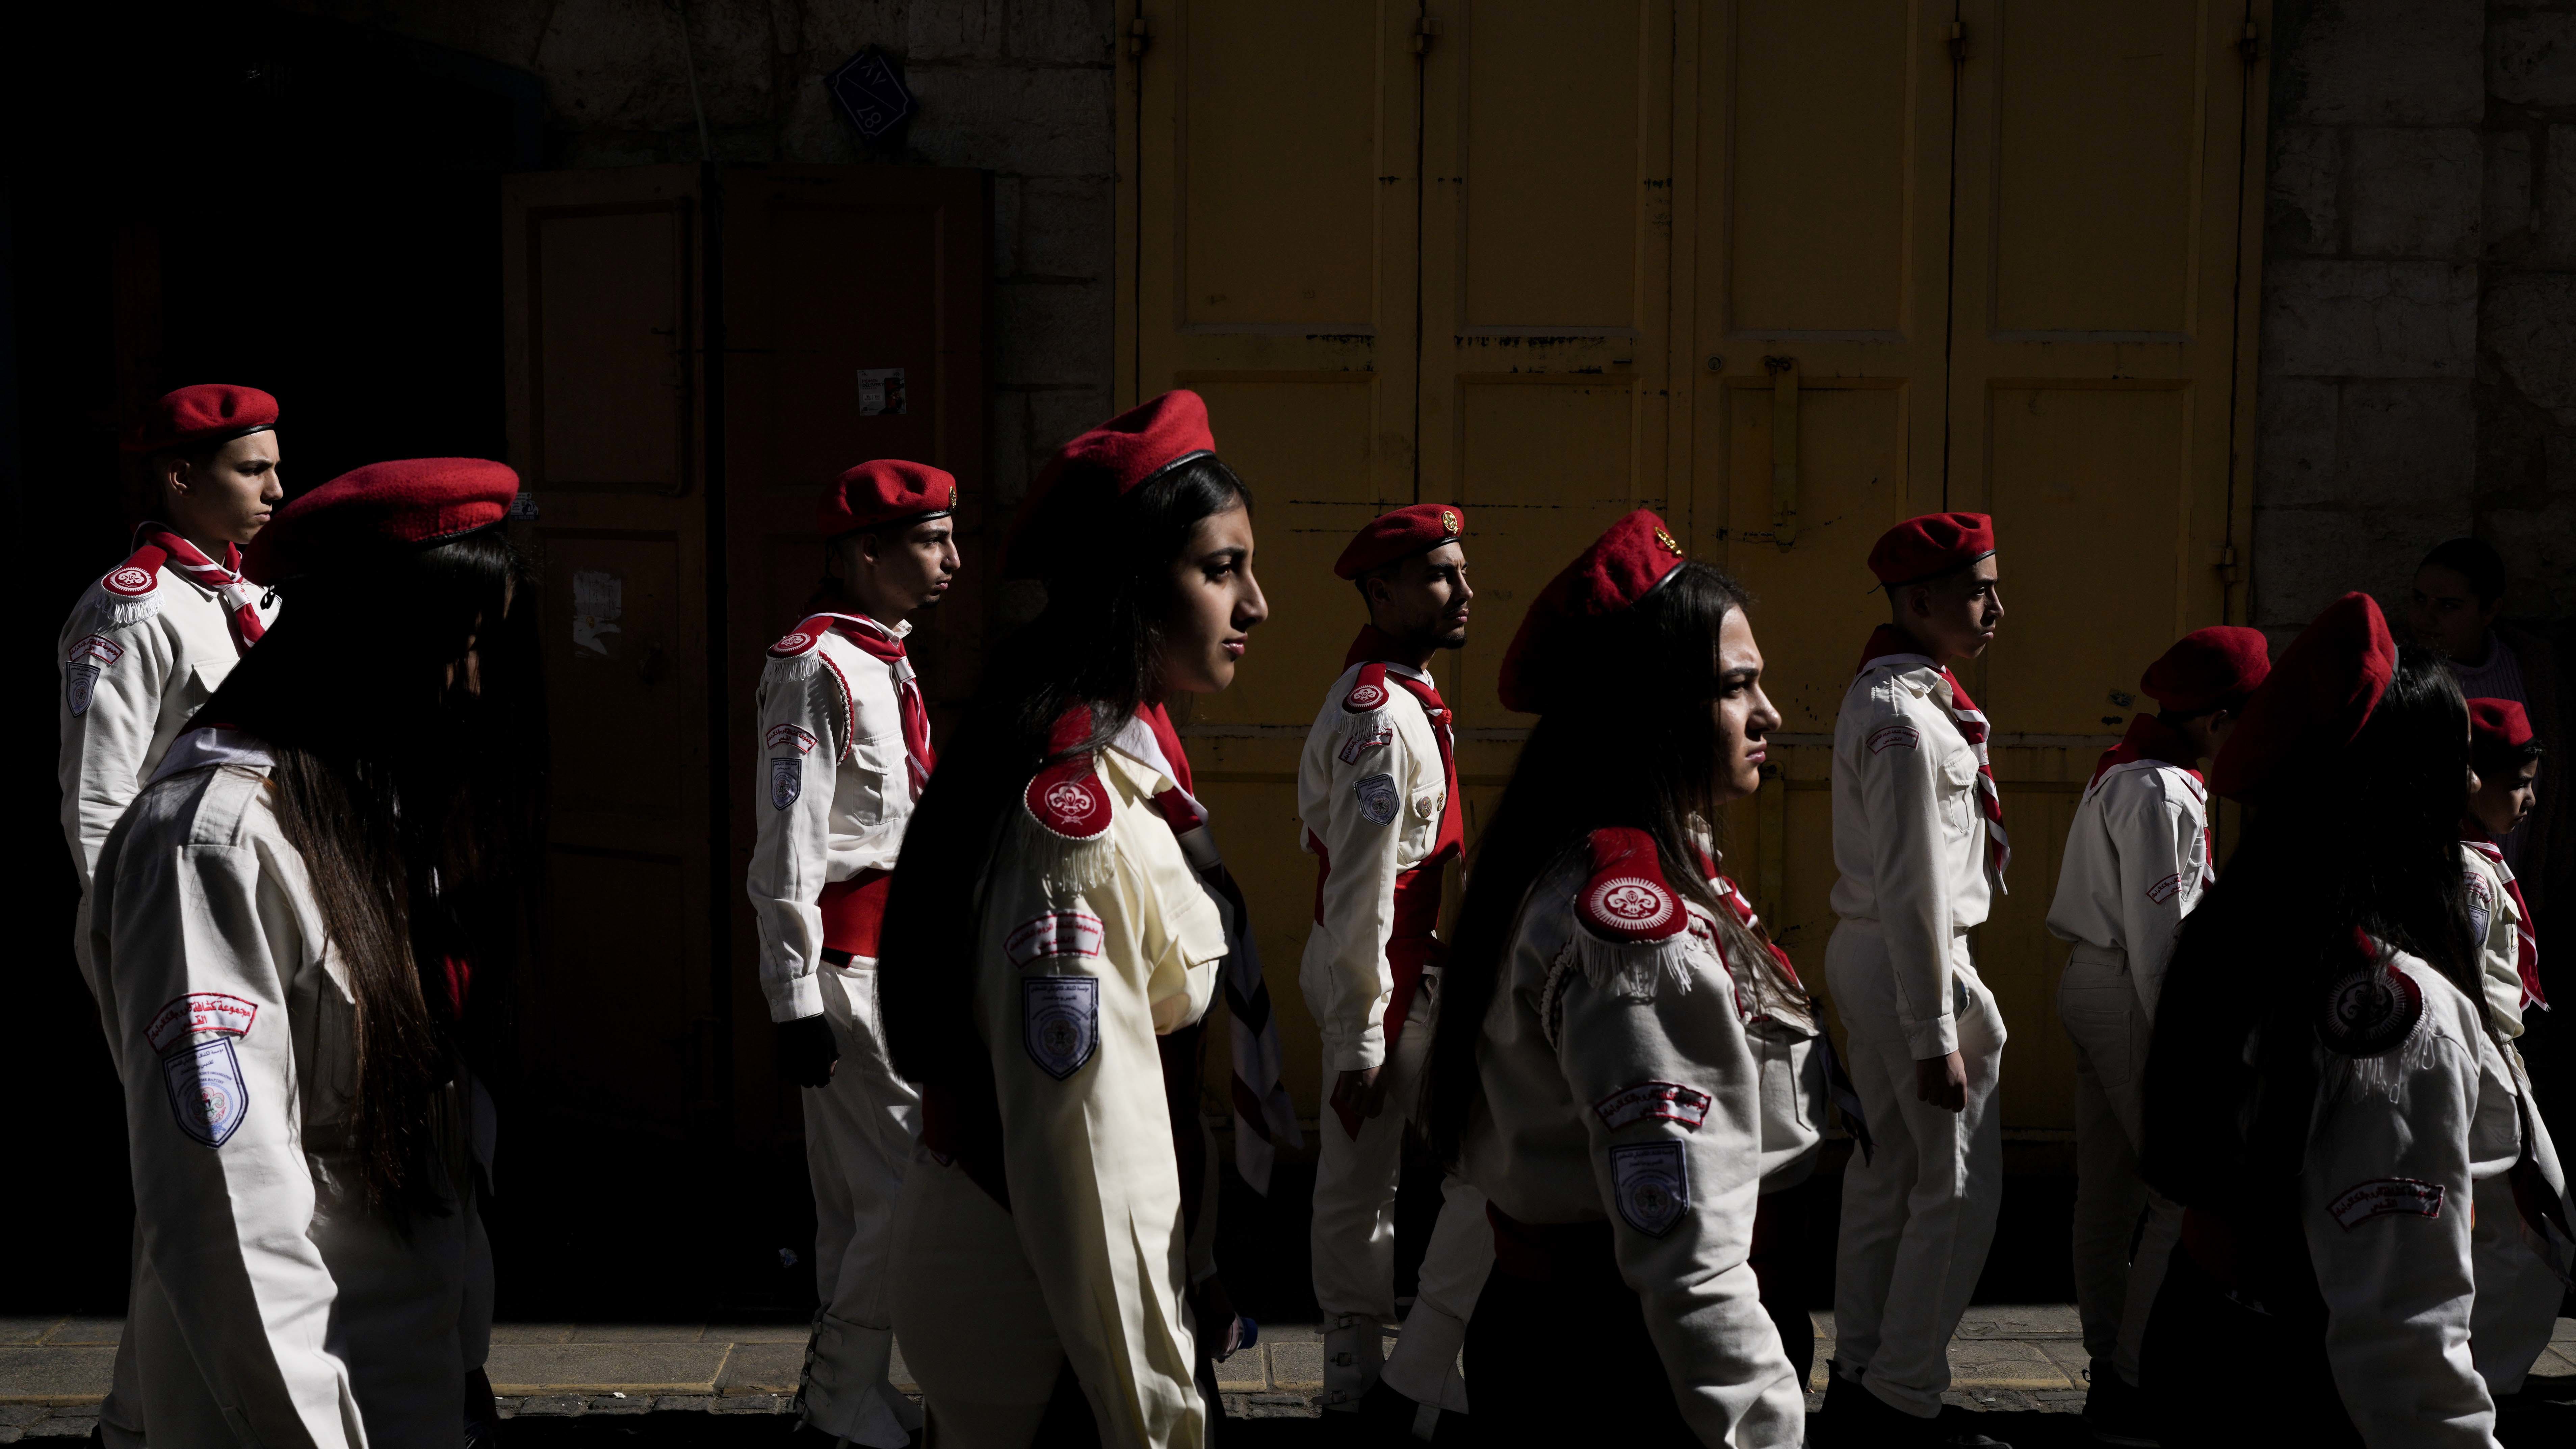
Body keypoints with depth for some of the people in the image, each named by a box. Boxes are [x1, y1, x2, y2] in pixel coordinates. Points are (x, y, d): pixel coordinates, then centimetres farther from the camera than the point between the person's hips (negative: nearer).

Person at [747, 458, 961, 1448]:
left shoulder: (887, 663, 15)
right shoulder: (815, 667, -14)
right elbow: (787, 850, -19)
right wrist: (796, 1001, -21)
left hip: (897, 952, 9)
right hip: (848, 962, -9)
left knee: (856, 1195, 15)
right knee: (908, 1183, -7)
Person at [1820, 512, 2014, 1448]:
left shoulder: (1876, 696, 12)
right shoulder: (1908, 720, -20)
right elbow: (1914, 891, -22)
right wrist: (1935, 1037, -21)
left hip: (1864, 953, 10)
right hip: (1911, 962, -10)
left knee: (1883, 1176, 15)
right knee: (1961, 1187, -2)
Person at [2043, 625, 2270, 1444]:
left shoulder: (2125, 774, 14)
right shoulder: (2160, 794, -17)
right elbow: (2157, 932, -19)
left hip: (2093, 981, 10)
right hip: (2129, 998, -10)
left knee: (2110, 1188, 14)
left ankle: (2110, 1369, 22)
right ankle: (2133, 1383, -4)